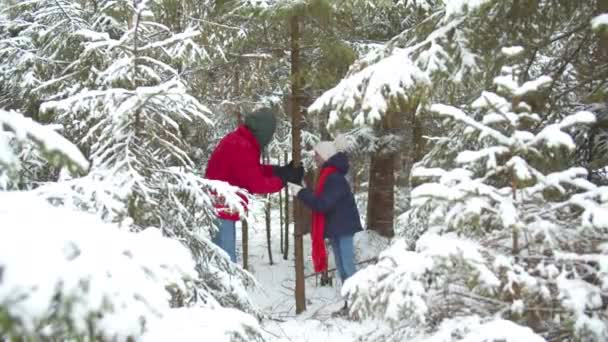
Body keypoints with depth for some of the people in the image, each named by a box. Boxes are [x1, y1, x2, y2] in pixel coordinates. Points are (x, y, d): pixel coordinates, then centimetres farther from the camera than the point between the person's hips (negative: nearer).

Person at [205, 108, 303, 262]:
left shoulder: (237, 140, 10)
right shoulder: (242, 147, -21)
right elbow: (256, 184, -20)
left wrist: (281, 170, 8)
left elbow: (254, 170, 18)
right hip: (221, 211, -10)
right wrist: (283, 178, -8)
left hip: (218, 209, 10)